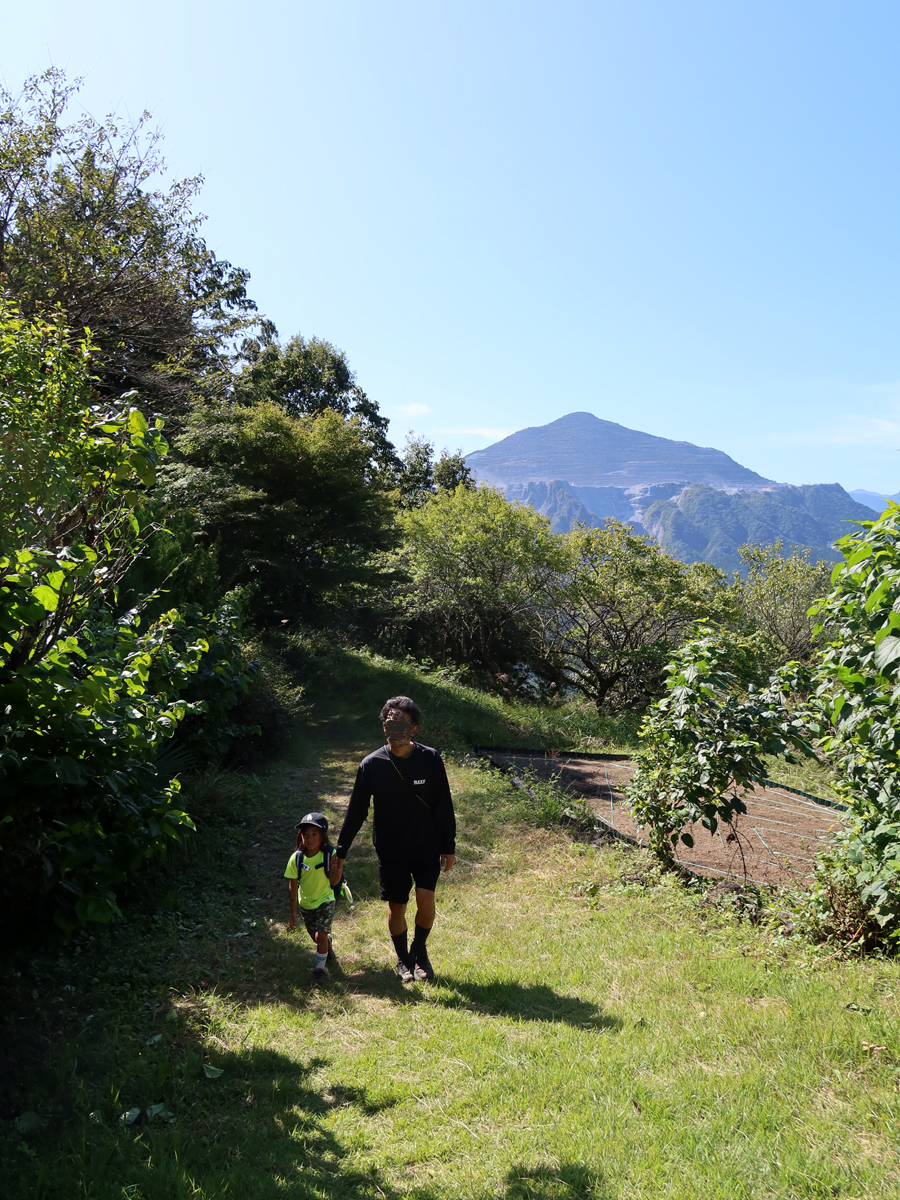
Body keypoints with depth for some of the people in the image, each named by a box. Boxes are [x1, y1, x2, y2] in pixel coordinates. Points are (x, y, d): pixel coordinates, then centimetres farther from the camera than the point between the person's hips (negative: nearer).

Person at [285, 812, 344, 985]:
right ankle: (328, 945, 53)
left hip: (325, 901, -3)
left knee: (320, 936, -12)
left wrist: (337, 871, -47)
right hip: (306, 904, 3)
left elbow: (333, 882, -25)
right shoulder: (296, 858, -20)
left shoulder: (329, 854, -25)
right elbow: (292, 885, -11)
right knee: (317, 938, 18)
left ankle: (319, 969, 10)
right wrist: (293, 911, -7)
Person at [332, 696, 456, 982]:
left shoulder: (431, 760, -10)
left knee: (425, 900, -12)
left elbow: (444, 807, -1)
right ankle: (403, 959, 33)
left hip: (427, 848, 0)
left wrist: (448, 846, 2)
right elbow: (356, 811, -2)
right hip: (390, 851, 1)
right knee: (396, 907, 7)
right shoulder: (371, 765, -10)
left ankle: (419, 950, 17)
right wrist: (341, 850, 1)